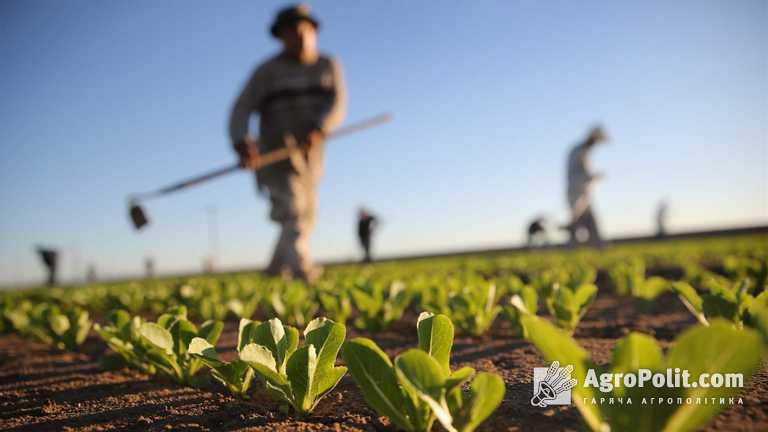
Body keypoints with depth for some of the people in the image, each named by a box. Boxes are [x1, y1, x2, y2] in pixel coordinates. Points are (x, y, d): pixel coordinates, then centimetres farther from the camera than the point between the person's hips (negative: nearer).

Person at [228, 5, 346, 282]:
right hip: (276, 152, -4)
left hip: (310, 154, 5)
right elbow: (242, 110, -10)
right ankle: (302, 269, -34)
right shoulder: (268, 71, -2)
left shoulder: (328, 67, 7)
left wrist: (318, 130, -28)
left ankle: (276, 270, 30)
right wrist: (241, 143, -30)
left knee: (304, 218, 12)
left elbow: (337, 105, -7)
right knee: (292, 211, -21)